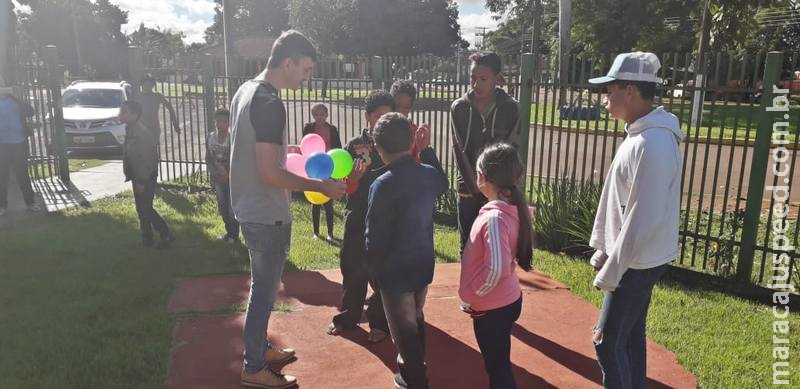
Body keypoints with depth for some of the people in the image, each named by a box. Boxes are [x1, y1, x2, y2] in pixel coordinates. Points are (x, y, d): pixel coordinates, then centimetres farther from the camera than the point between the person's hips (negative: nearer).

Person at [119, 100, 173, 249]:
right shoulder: (130, 131, 8)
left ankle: (166, 236, 3)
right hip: (137, 176, 10)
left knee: (145, 208, -7)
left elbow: (146, 158, -24)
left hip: (145, 177, -10)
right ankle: (147, 239, 25)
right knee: (142, 208, 14)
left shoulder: (141, 133, -22)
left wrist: (142, 181, -21)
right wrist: (130, 175, 16)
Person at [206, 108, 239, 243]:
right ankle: (229, 232, 31)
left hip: (232, 177, -5)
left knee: (232, 208, -1)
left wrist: (227, 174, -17)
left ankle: (234, 235, 15)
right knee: (222, 207, 14)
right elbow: (208, 159, 5)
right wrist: (214, 172, -9)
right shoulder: (210, 137, 0)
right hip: (217, 178, 5)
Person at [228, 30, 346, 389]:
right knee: (264, 291, 5)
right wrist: (320, 186, -17)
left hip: (249, 208, 10)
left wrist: (302, 175, 20)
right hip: (267, 215, -10)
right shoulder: (270, 104, -23)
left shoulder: (245, 91, 8)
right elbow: (270, 173, -26)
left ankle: (259, 348, 38)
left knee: (261, 286, 22)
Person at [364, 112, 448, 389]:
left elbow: (375, 237, -21)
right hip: (423, 263, 7)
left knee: (404, 327, 13)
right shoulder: (429, 173, -6)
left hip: (395, 270, -7)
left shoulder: (383, 185, -24)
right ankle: (415, 364, 48)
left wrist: (373, 269, -4)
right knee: (416, 319, 27)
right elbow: (442, 185, 21)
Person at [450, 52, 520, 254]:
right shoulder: (459, 107, -3)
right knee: (467, 245, 9)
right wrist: (476, 190, -9)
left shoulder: (511, 108, -5)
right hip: (468, 189, 1)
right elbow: (460, 151, -4)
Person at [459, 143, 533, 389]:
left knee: (498, 368, 9)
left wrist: (473, 295, -16)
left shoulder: (494, 218, -28)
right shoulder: (513, 208, -1)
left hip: (492, 308, -8)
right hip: (505, 300, 8)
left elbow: (496, 270, -31)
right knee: (498, 364, 25)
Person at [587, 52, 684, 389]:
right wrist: (603, 247, 15)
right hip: (637, 258, 9)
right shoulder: (640, 134, 7)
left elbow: (643, 219, -26)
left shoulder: (652, 144, -26)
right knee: (631, 334, 20)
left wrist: (609, 272, -18)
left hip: (637, 262, -9)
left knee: (608, 341, 1)